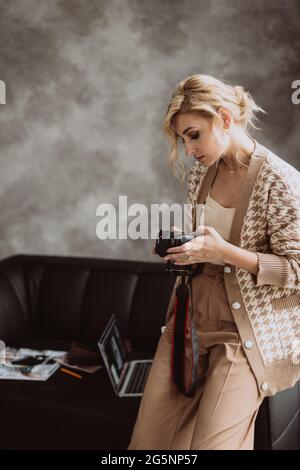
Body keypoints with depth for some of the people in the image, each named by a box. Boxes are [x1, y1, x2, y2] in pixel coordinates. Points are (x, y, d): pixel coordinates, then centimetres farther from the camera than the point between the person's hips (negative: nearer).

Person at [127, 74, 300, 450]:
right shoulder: (200, 173, 6)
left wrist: (224, 253, -24)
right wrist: (180, 244, -1)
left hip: (248, 332, -6)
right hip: (191, 317, 6)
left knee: (208, 442, -9)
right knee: (150, 438, 3)